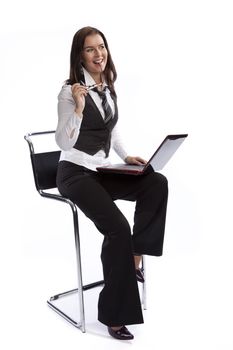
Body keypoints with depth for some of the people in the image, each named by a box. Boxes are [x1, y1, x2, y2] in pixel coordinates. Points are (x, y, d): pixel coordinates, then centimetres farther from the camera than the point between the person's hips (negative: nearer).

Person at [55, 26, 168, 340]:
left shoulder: (108, 87, 13)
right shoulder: (70, 90, -9)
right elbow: (64, 142, -14)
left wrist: (126, 156, 7)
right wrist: (78, 108, -26)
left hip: (103, 170, 7)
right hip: (75, 173, -7)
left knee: (157, 183, -18)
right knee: (118, 228, -25)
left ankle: (136, 255, -4)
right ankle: (115, 314, -9)